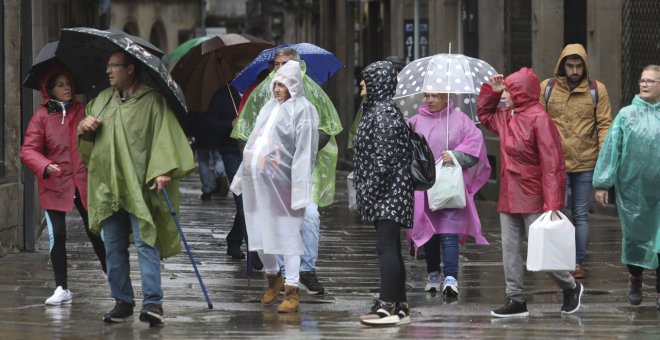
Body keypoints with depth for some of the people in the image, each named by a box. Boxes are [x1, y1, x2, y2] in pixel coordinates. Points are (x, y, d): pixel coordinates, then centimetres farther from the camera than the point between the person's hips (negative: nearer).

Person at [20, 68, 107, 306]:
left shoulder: (83, 111, 5)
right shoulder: (42, 116, -3)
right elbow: (28, 151, -8)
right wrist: (45, 166, -24)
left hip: (84, 184, 2)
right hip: (54, 185, -2)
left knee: (96, 233, 7)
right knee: (57, 237, -2)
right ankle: (62, 288, 7)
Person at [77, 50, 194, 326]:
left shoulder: (152, 101, -4)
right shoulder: (101, 100, 16)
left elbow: (164, 136, -12)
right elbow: (87, 146, 23)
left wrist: (162, 171, -23)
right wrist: (84, 130, 0)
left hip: (140, 186, -6)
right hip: (108, 186, 6)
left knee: (146, 243, -11)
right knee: (113, 248, 8)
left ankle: (152, 302, -12)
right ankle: (122, 301, 16)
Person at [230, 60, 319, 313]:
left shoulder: (301, 110, -6)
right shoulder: (270, 107, 17)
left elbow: (305, 151, -13)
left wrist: (300, 185, -20)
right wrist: (242, 174, 20)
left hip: (281, 182, -8)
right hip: (256, 180, 8)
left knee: (287, 235, -6)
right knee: (259, 233, 12)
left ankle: (292, 291, -5)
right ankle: (273, 278, 32)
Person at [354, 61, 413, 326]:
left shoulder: (382, 113, -14)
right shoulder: (377, 109, 16)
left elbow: (383, 158, -20)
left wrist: (369, 191, -19)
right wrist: (365, 192, 19)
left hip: (387, 193, -10)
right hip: (389, 195, 10)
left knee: (386, 247, -12)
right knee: (390, 248, 12)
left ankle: (388, 307, -14)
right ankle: (399, 306, 15)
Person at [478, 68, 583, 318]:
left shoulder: (539, 119, -15)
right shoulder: (506, 118, 10)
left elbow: (552, 163, -19)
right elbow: (483, 113, 33)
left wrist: (553, 203, -22)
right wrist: (492, 91, 14)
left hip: (532, 199, -8)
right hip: (509, 198, 8)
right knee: (510, 249, 5)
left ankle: (571, 288, 18)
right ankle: (516, 300, 10)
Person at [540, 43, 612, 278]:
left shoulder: (597, 90, 1)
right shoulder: (547, 88, 1)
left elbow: (604, 125, 1)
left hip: (586, 164, 1)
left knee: (581, 215, 8)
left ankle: (578, 262, 15)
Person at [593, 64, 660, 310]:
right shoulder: (626, 115, 1)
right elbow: (611, 148, 0)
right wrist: (602, 183, -3)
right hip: (632, 187, 1)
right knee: (634, 235, 11)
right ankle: (634, 278, 35)